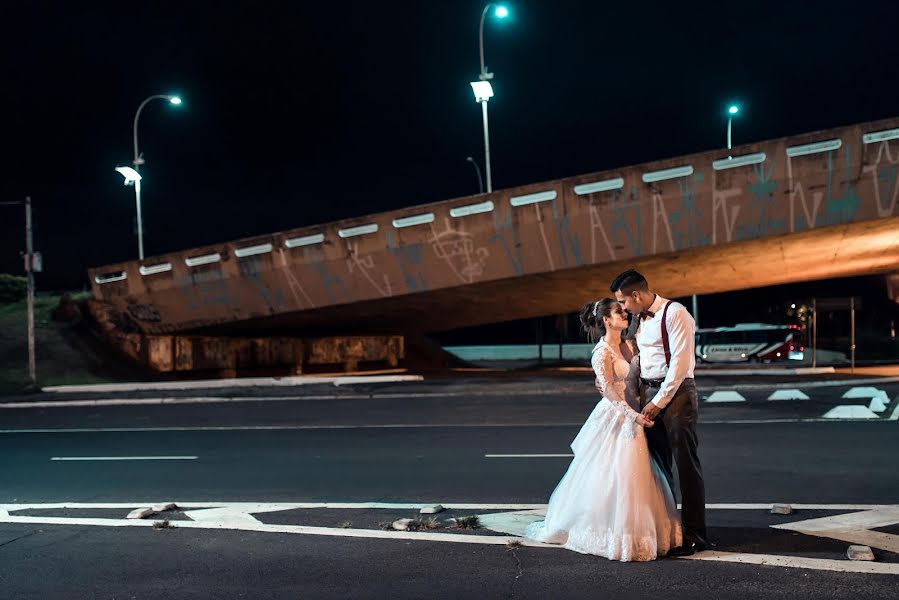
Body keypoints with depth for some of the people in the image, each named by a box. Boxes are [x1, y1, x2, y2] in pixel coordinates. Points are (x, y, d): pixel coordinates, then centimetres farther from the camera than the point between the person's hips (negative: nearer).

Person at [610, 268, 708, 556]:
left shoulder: (675, 314, -11)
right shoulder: (638, 319, 14)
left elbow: (680, 362, -16)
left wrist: (659, 402, -16)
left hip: (676, 392, -8)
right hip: (648, 393, 8)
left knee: (686, 466, -3)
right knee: (657, 465, 12)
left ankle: (694, 535, 4)